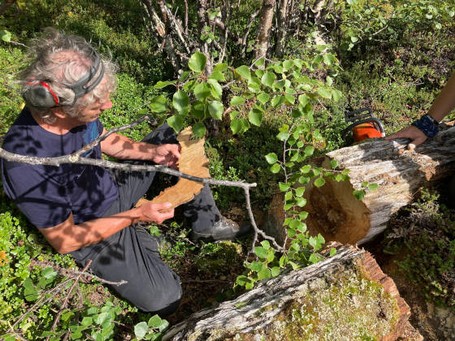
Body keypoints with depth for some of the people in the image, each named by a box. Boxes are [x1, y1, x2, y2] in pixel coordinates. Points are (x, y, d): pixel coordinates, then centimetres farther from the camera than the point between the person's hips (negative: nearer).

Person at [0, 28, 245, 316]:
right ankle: (137, 236, 13)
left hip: (114, 187, 7)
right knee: (163, 300, -16)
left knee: (176, 136, 1)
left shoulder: (75, 109, -18)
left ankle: (207, 223, 11)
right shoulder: (27, 165, -36)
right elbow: (64, 240, -23)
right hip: (93, 230, -6)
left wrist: (152, 152, -11)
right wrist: (134, 216, -25)